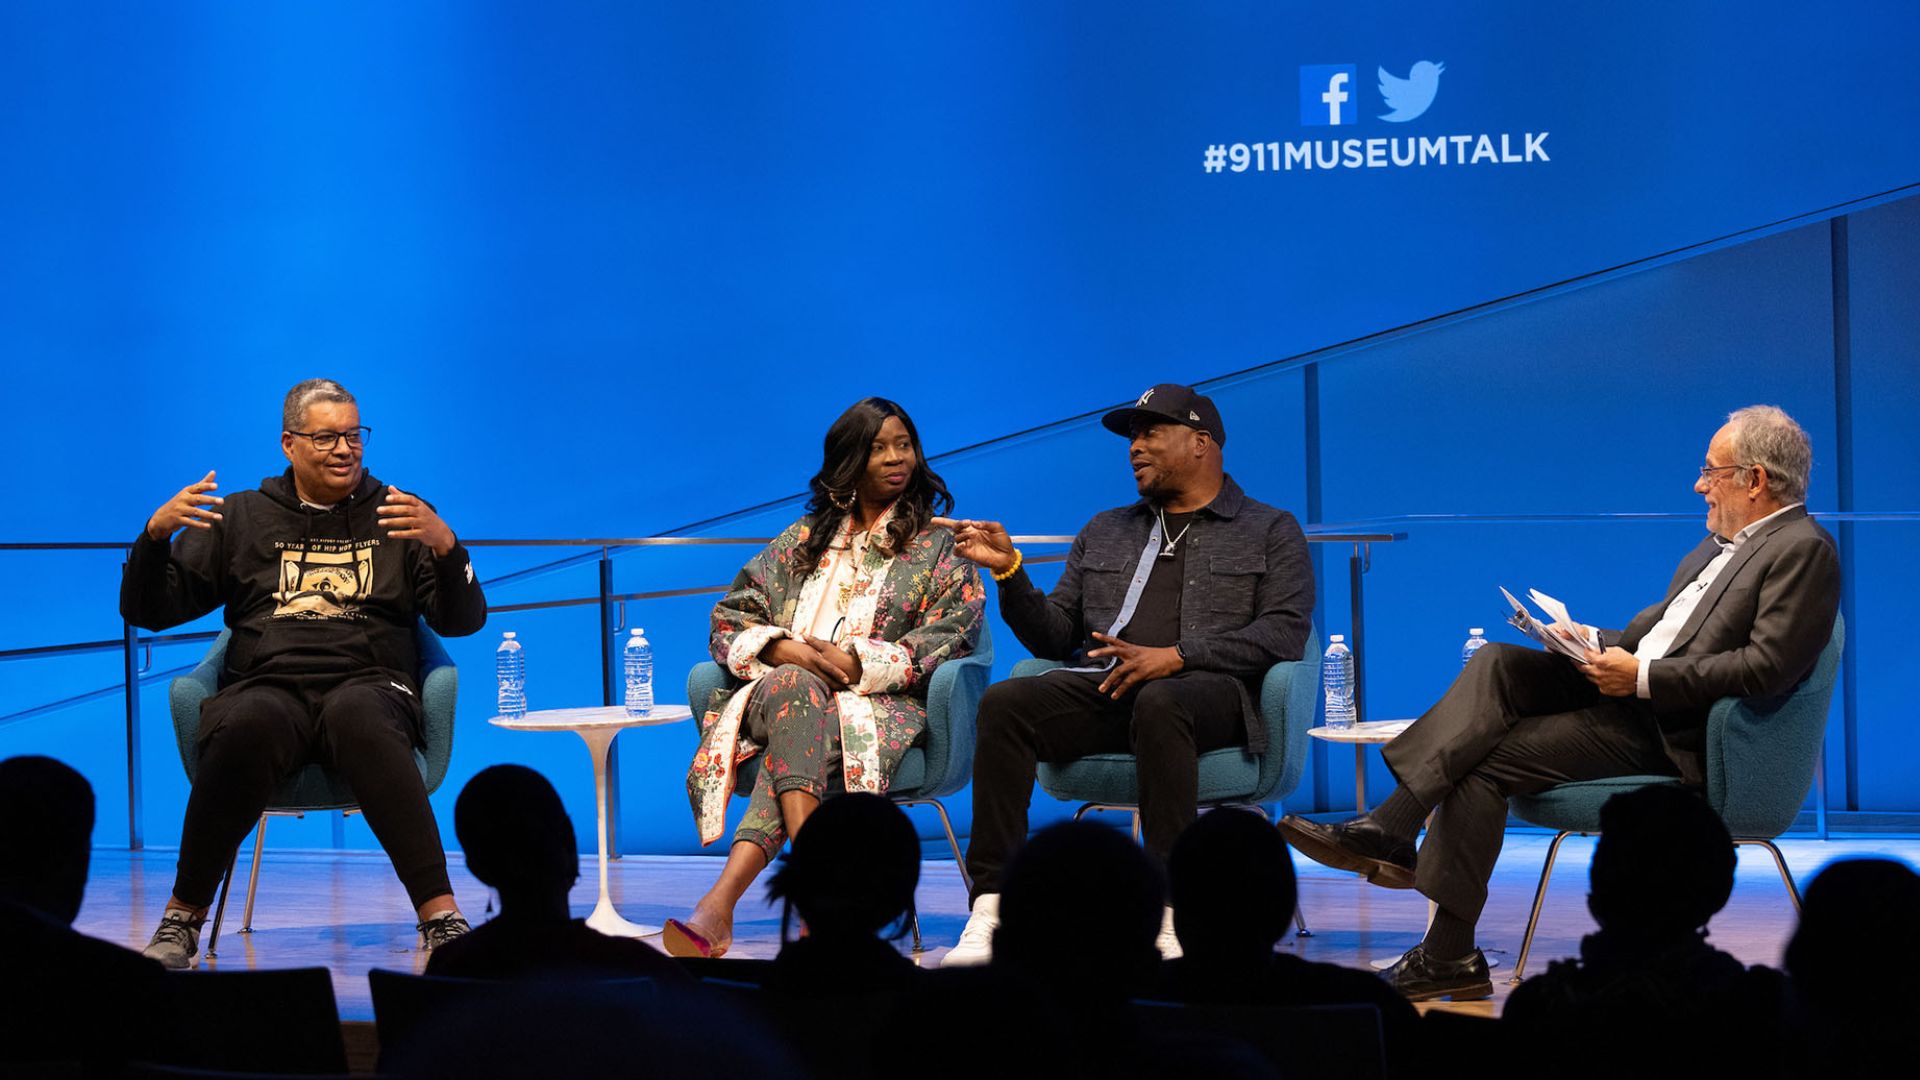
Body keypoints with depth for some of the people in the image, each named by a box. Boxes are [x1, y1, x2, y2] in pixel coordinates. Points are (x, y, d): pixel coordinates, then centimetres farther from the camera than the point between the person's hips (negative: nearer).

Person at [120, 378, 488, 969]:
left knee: (358, 716, -39)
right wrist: (156, 534, -4)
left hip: (368, 683, 0)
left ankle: (439, 915, -43)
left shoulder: (393, 514, 17)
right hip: (266, 685, 1)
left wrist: (446, 547, -12)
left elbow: (463, 621, 8)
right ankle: (184, 916, -25)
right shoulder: (240, 517, 19)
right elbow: (149, 611, 15)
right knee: (248, 727, -37)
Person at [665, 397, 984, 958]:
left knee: (795, 742, -37)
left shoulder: (938, 546, 15)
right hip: (786, 689, 2)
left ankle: (721, 902, -52)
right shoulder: (803, 540, 23)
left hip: (881, 702, -2)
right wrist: (788, 651, -8)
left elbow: (950, 637, 0)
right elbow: (730, 618, 15)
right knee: (791, 687, -38)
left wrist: (855, 661, -14)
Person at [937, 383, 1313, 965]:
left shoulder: (1270, 532, 15)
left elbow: (1285, 631, -2)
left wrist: (1174, 656, -13)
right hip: (1102, 688, 4)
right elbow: (1055, 637, 23)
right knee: (1004, 703, -26)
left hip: (1206, 689, -4)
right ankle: (990, 908, -31)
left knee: (1159, 705, -41)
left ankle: (1168, 916, -41)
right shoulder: (1104, 534, 29)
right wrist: (1011, 571, 4)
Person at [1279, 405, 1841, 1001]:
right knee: (1496, 664, -9)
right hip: (1629, 694, 9)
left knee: (1486, 761, -16)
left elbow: (1767, 666, -21)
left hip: (1672, 734, -9)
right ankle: (1388, 830, -18)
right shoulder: (1722, 544, 21)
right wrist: (1595, 642, 4)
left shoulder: (1805, 551, -10)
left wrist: (1642, 677, -21)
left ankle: (1448, 956, -11)